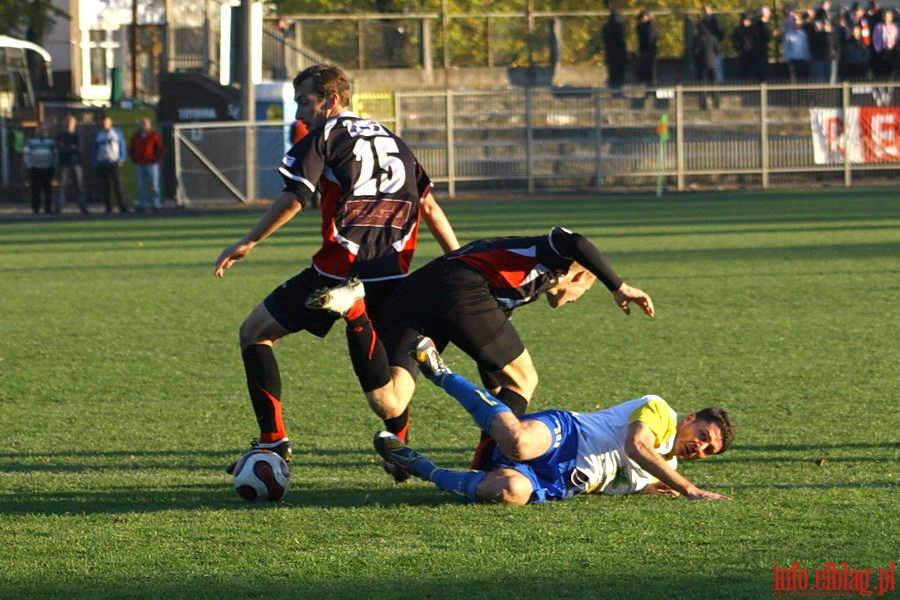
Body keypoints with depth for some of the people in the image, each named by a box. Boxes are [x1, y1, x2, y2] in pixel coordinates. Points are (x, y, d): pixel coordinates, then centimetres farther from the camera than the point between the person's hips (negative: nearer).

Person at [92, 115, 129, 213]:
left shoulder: (117, 132, 8)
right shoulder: (98, 134, 15)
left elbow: (122, 146, 7)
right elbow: (94, 149, 17)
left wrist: (121, 160, -4)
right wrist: (95, 162, 5)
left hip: (114, 163, -3)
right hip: (102, 164, 3)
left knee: (118, 185, -10)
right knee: (105, 187, -1)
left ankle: (122, 207, -12)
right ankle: (108, 208, 3)